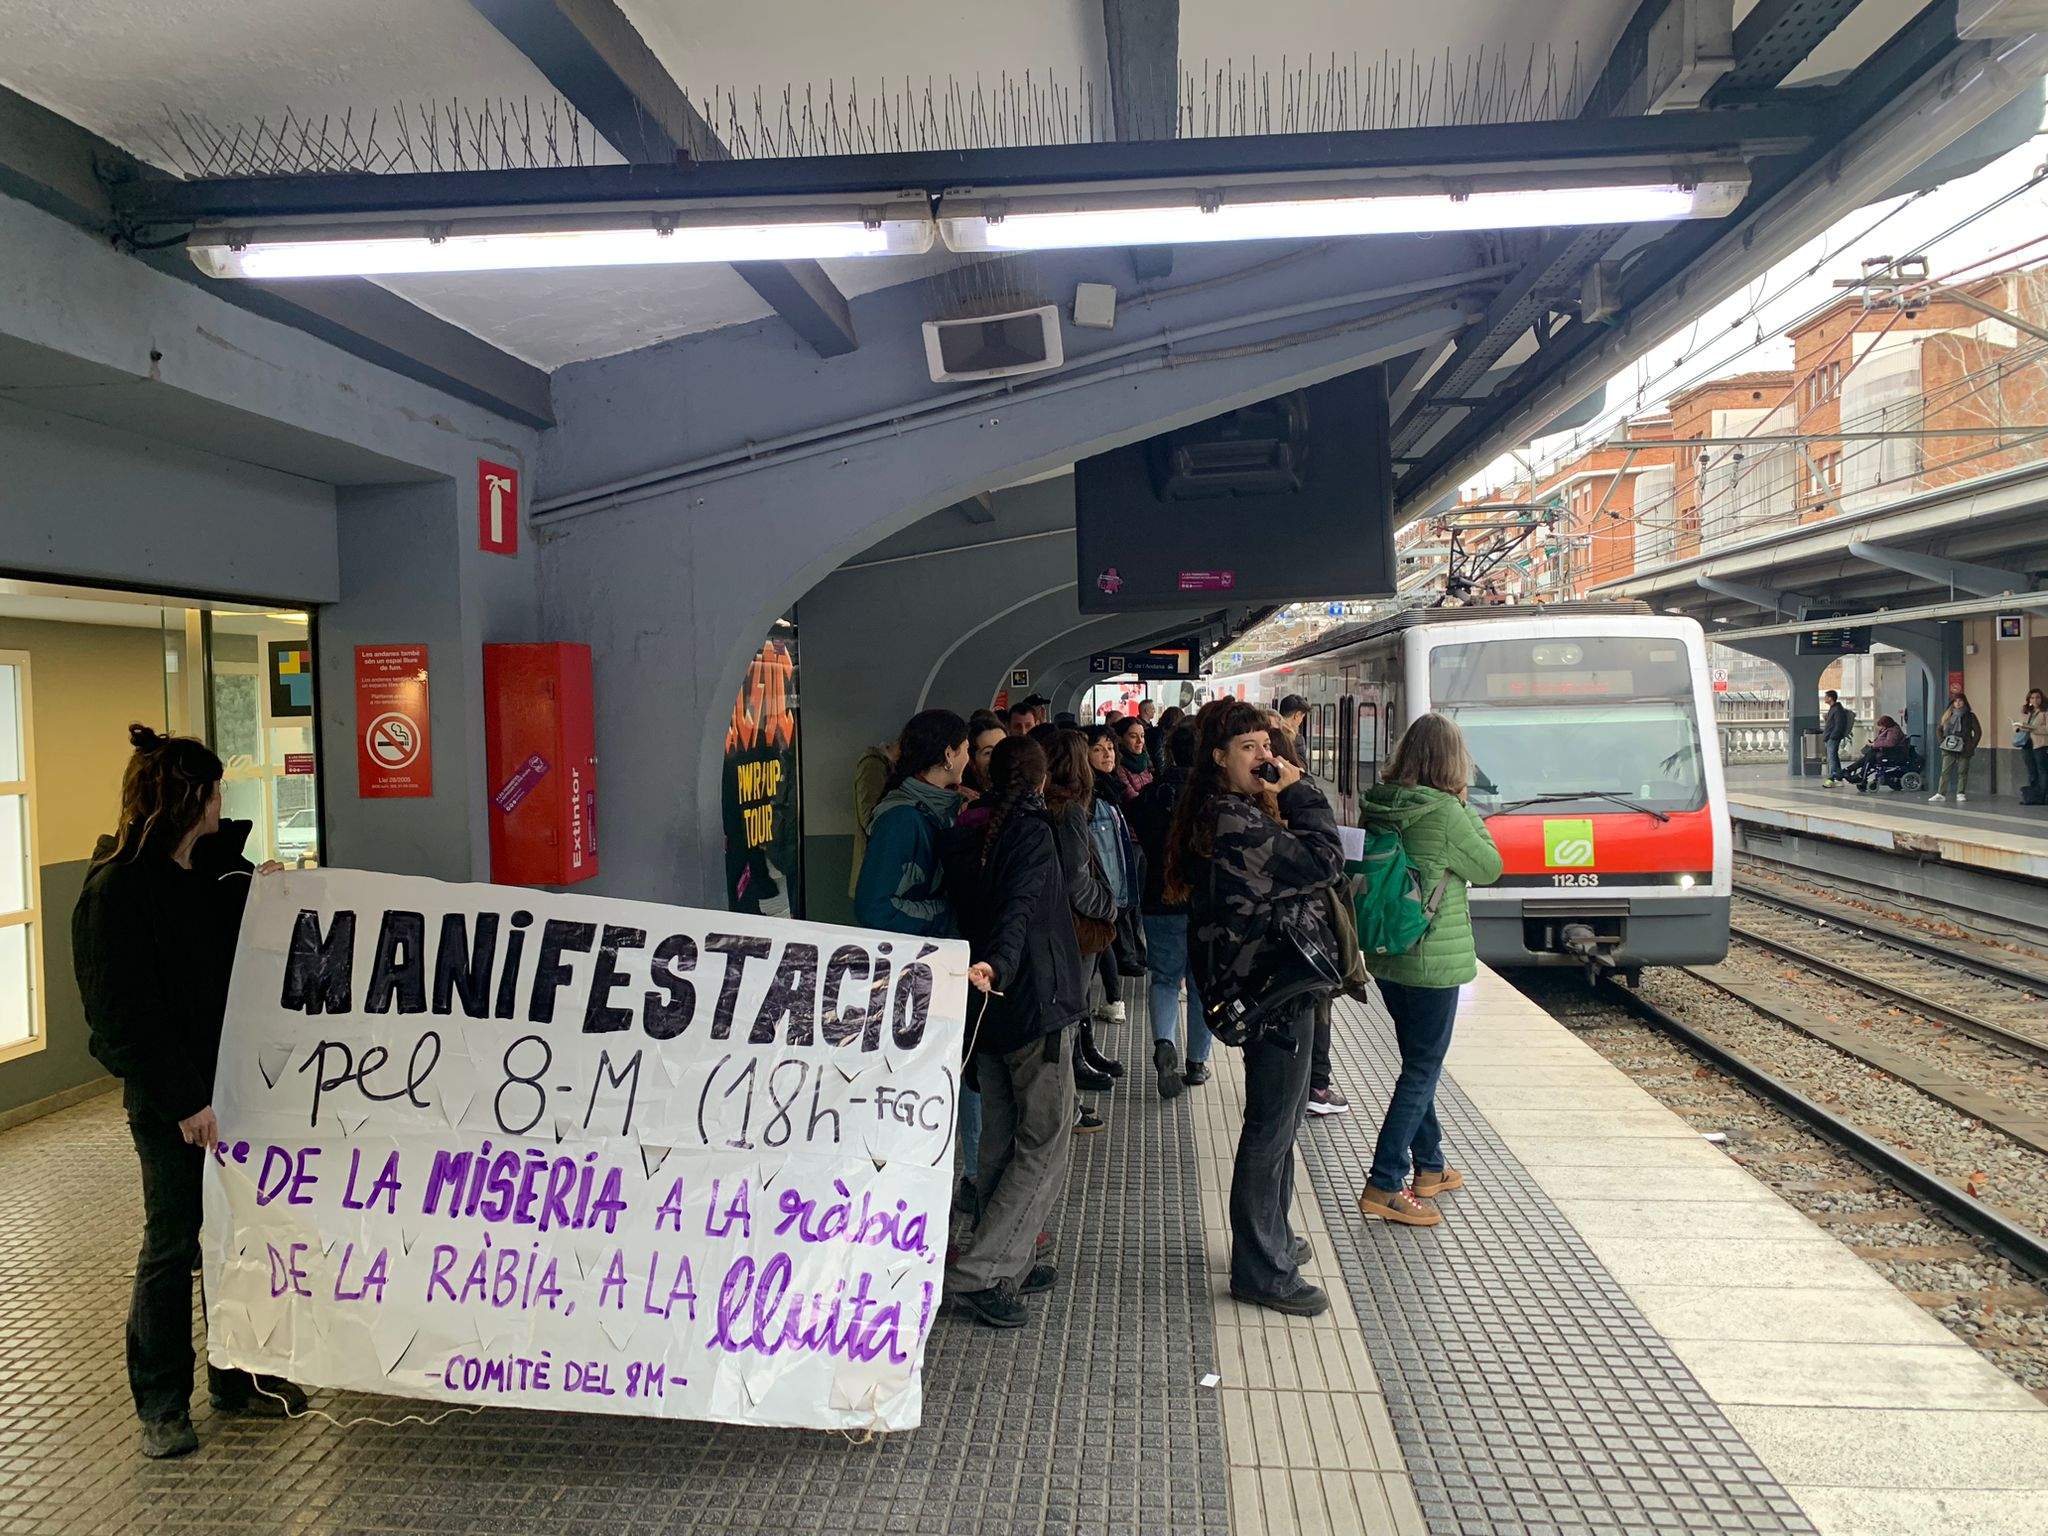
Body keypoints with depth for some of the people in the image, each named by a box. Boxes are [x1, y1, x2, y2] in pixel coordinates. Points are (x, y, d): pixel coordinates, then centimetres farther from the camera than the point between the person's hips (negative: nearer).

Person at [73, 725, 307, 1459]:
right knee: (172, 1242, 4)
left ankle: (237, 1375, 29)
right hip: (168, 1100, -7)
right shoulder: (116, 891, -14)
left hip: (231, 1082, 7)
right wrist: (186, 1100, -18)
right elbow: (126, 1014, -16)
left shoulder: (215, 869, 9)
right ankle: (161, 1405, 19)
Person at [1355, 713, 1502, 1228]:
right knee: (1423, 1069, 2)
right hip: (1432, 960, -8)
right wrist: (1466, 808, -1)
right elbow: (1489, 868, -7)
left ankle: (1429, 1168, 34)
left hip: (1384, 955, 8)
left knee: (1418, 1061, 21)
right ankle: (1383, 1187, 4)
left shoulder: (1376, 805, 0)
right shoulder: (1444, 813, -21)